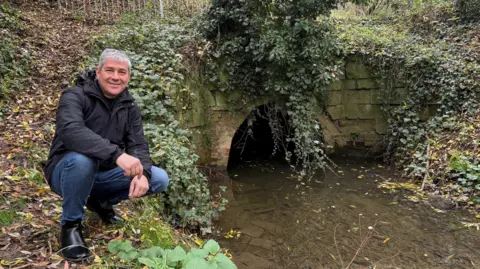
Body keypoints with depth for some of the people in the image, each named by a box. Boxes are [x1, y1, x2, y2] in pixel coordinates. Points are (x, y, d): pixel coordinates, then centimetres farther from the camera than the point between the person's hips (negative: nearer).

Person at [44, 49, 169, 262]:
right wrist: (117, 154, -50)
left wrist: (143, 173, -27)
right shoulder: (75, 96, -17)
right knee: (82, 158, -40)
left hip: (104, 174, 5)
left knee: (160, 179, -9)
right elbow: (70, 131, -37)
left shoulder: (129, 105, 2)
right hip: (68, 170, -5)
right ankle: (71, 224, -13)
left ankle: (101, 201, 12)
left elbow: (138, 144, -4)